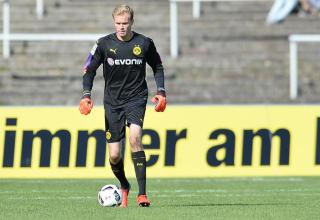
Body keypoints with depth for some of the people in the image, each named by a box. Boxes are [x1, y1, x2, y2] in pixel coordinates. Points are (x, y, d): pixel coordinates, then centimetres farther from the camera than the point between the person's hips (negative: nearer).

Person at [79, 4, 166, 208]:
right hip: (112, 102, 2)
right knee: (114, 155, -2)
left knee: (135, 137, -27)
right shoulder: (104, 44, -3)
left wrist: (161, 91, 3)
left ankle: (142, 193, -25)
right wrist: (86, 95, -10)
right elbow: (90, 70, 4)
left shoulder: (144, 43, -2)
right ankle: (124, 187, 30)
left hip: (136, 99, -1)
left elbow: (158, 67, 14)